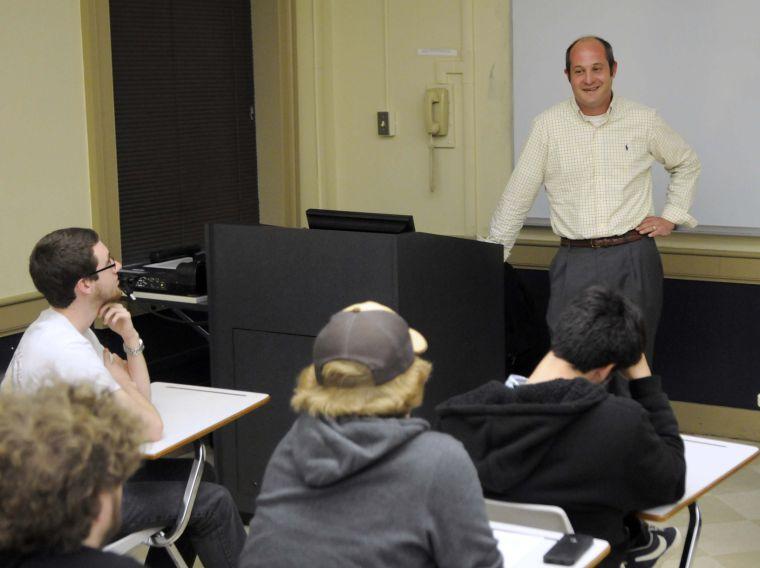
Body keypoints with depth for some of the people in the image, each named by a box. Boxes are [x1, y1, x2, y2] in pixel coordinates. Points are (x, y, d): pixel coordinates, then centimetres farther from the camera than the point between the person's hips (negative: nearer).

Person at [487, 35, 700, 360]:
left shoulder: (644, 121, 4)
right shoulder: (548, 125, 1)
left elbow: (686, 164, 21)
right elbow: (517, 196, 3)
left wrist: (672, 216, 9)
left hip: (633, 259, 1)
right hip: (575, 261, 0)